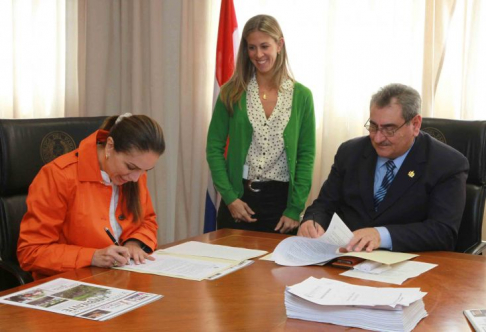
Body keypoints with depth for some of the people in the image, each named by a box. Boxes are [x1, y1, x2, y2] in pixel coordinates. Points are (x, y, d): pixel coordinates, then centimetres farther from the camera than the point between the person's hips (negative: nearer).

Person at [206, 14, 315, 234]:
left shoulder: (301, 96, 0)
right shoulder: (231, 93, 0)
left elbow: (306, 155, 0)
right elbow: (214, 147, 0)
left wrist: (295, 209, -6)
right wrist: (229, 198, -9)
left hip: (281, 199, 0)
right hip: (239, 199, 0)